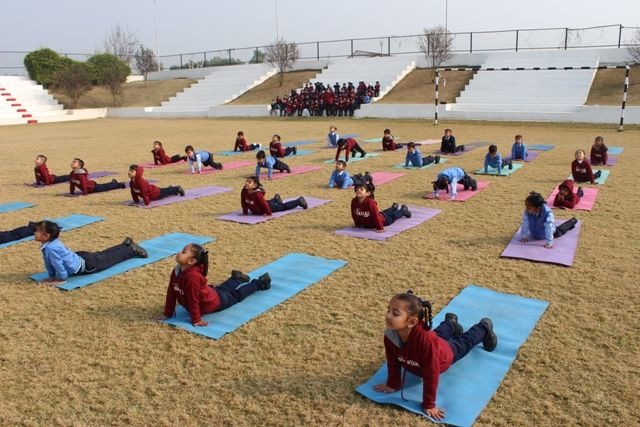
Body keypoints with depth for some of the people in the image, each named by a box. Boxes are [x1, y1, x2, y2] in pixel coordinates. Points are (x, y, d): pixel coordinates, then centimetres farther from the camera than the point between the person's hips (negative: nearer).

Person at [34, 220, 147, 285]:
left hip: (86, 265, -8)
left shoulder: (51, 248, -36)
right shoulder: (52, 243, -7)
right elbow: (49, 262, 8)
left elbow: (58, 265, -32)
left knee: (109, 258, 11)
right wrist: (51, 276, 7)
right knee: (103, 255, 28)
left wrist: (61, 279, -18)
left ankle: (133, 250, 26)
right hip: (80, 258, 8)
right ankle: (126, 245, 47)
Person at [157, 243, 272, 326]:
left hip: (216, 301, -6)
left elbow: (193, 299, -38)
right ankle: (238, 278, 61)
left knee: (236, 295, 20)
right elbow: (171, 293, -11)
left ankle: (260, 282, 40)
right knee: (222, 288, 36)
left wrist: (196, 320, -31)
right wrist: (167, 313, -9)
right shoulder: (176, 271, -18)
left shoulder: (192, 276, -44)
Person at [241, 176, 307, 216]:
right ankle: (276, 199, 67)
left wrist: (269, 213, -33)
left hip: (269, 206, -8)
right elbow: (243, 202, -3)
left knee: (284, 206, 7)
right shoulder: (244, 192, -17)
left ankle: (299, 201, 24)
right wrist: (245, 212, -2)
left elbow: (264, 203, -36)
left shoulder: (257, 194, -38)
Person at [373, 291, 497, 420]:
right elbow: (393, 361, -18)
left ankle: (485, 328, 56)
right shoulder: (390, 335, -38)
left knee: (465, 342, 28)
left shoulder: (426, 340, -54)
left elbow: (431, 375, -44)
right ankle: (452, 323, 67)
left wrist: (429, 405, -36)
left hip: (446, 355, -4)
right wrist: (393, 384, -10)